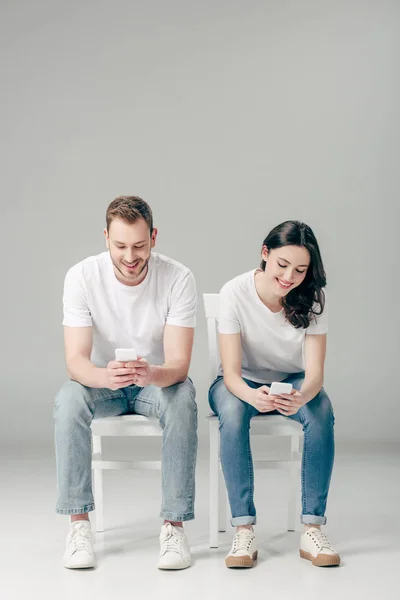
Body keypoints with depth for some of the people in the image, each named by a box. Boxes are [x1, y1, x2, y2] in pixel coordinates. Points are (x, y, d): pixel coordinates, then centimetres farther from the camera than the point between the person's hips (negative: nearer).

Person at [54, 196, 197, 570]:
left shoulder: (178, 279, -20)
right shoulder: (82, 277, -19)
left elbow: (178, 363, -24)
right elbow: (75, 360, -24)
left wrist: (152, 373, -49)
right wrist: (105, 376, -48)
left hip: (158, 381, 0)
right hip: (102, 383, 1)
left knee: (182, 399, -34)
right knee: (68, 400, -32)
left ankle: (174, 524, -25)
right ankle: (78, 523, -23)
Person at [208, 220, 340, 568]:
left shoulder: (312, 297, -16)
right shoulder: (235, 293, -22)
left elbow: (314, 372, -22)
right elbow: (231, 372, -24)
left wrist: (301, 396, -47)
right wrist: (253, 396, -48)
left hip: (292, 383, 2)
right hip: (242, 383, -1)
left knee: (321, 409, -32)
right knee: (233, 411, -37)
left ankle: (313, 529, -27)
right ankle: (244, 530, -32)